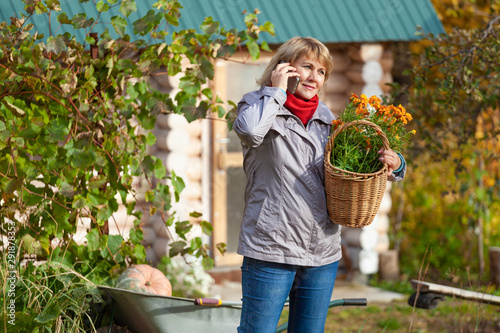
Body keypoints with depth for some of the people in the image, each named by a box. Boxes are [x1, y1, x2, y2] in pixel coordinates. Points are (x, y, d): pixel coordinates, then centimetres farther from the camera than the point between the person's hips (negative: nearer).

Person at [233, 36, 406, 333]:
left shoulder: (326, 117, 14)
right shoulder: (260, 105, 0)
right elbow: (249, 130, -25)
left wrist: (394, 165, 1)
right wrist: (275, 91, -11)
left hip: (323, 253, 6)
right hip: (271, 251, -5)